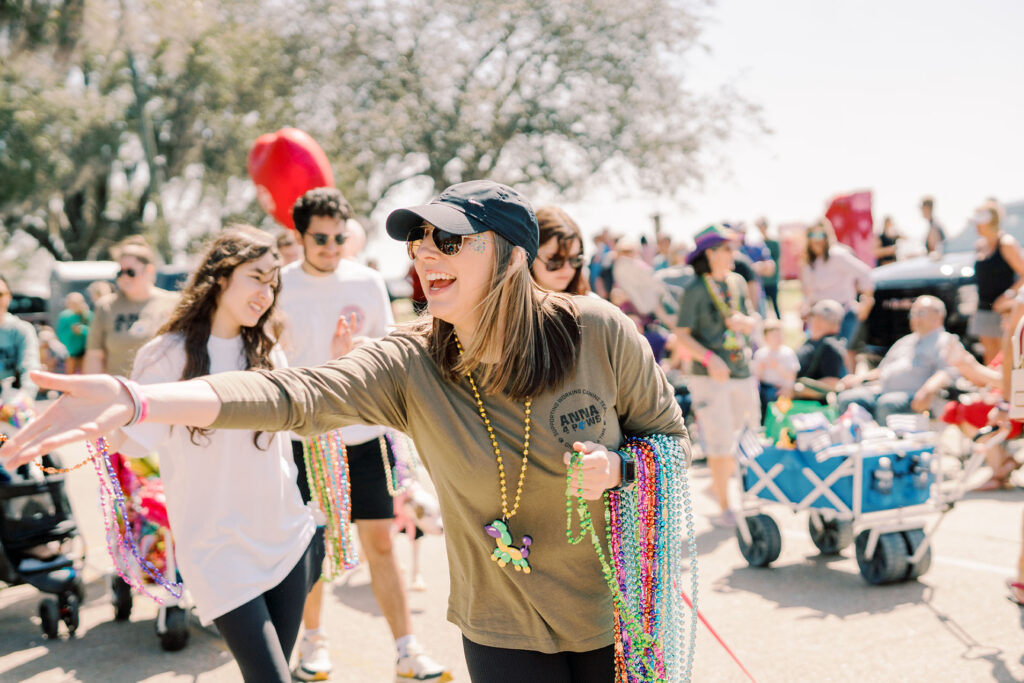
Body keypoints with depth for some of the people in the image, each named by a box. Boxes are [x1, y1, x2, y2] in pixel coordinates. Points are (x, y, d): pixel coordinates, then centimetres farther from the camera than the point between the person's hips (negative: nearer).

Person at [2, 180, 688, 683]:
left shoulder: (601, 333, -14)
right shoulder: (411, 364, -13)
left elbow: (672, 439, 0)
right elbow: (293, 394, -28)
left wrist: (618, 468, -23)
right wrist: (132, 401, -41)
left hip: (616, 618, 0)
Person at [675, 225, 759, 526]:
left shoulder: (738, 283, 10)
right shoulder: (694, 290, -8)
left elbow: (752, 323, 16)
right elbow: (682, 334, -12)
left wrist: (744, 321, -8)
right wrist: (709, 358, -24)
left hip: (743, 372, 6)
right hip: (710, 376, -6)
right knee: (720, 442, -4)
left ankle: (718, 484, 33)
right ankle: (724, 508, 7)